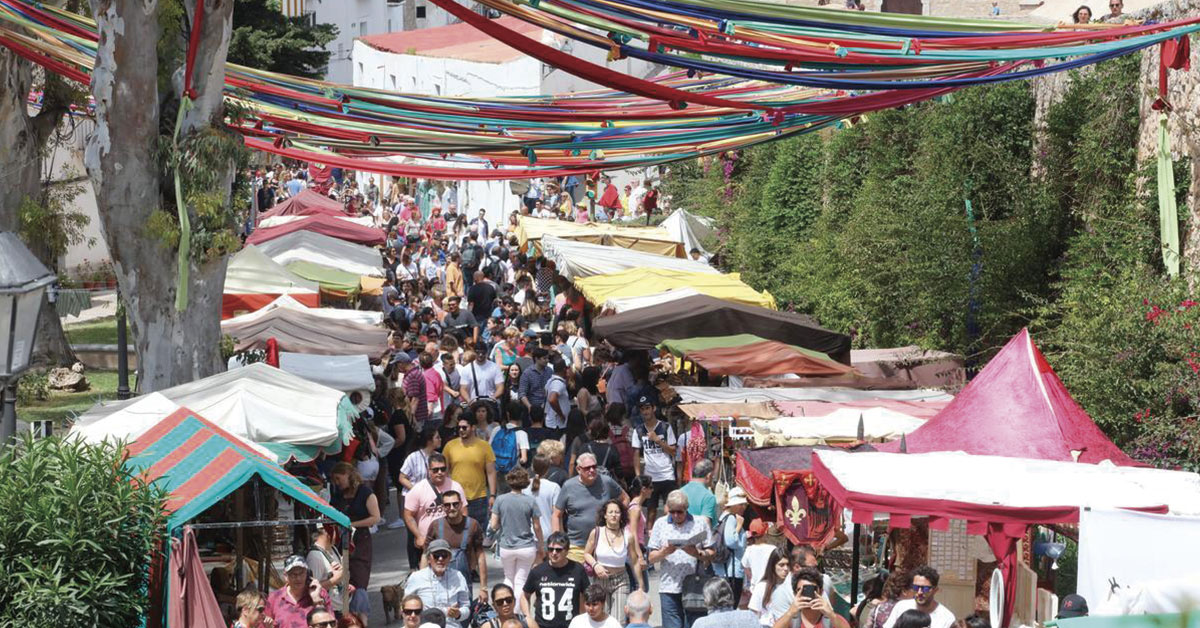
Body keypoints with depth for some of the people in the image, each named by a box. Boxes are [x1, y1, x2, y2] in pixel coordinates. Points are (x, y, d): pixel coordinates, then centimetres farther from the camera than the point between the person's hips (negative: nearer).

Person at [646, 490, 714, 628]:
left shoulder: (700, 523, 8)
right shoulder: (660, 524, 12)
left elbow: (711, 554, 5)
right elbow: (651, 559, 10)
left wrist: (697, 553, -15)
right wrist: (664, 552, -10)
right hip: (669, 587, 1)